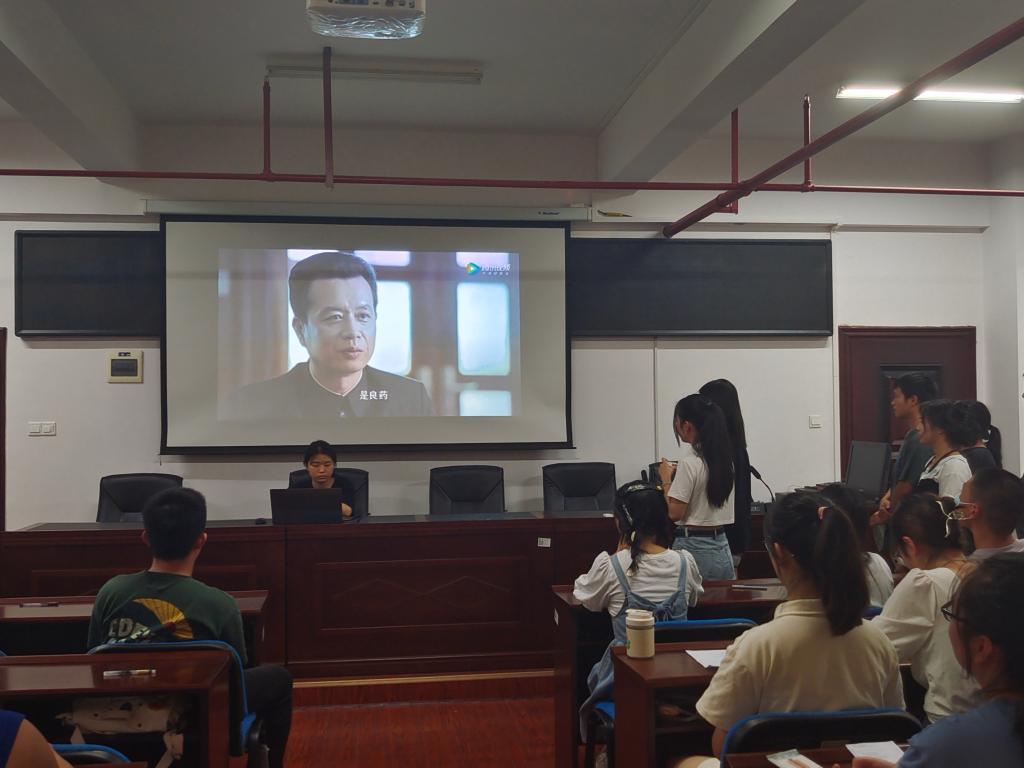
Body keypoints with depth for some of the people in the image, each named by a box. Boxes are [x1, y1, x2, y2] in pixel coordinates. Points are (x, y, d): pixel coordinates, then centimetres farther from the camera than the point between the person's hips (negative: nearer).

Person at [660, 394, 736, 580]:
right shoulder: (725, 457, 5)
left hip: (693, 548, -7)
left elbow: (674, 513, -16)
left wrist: (666, 480, -3)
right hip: (721, 546, 7)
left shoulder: (689, 463, -16)